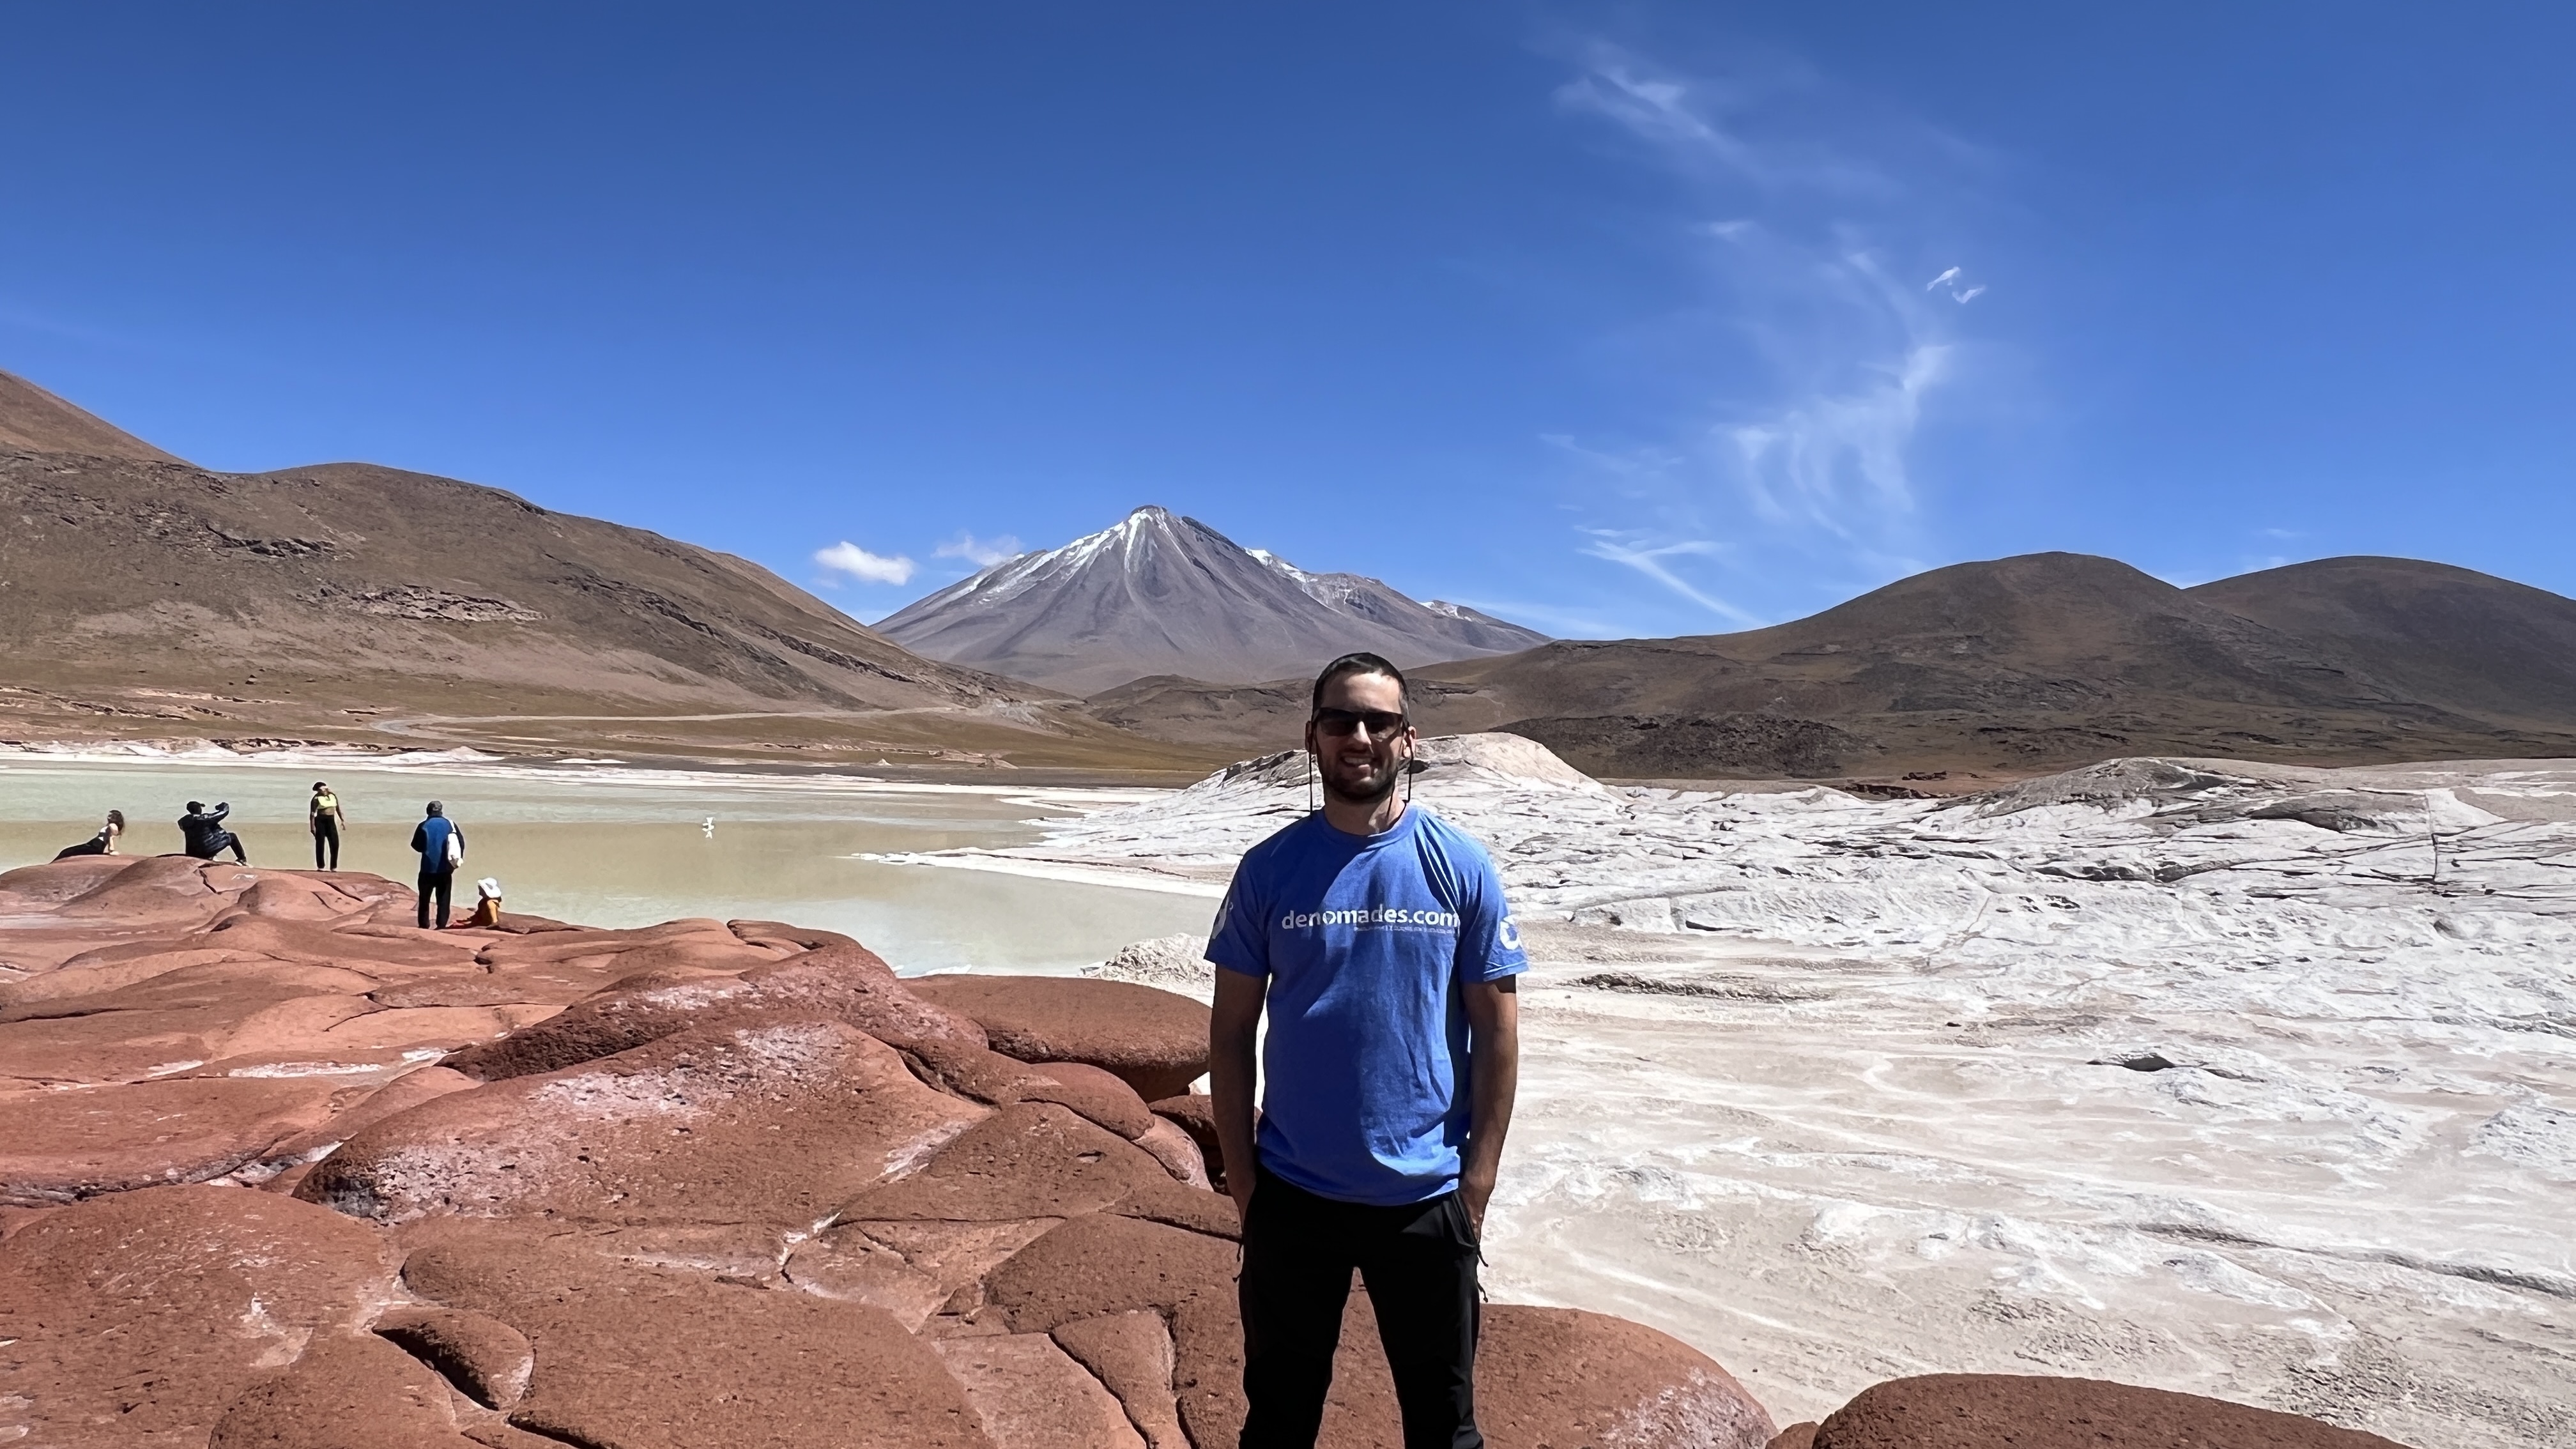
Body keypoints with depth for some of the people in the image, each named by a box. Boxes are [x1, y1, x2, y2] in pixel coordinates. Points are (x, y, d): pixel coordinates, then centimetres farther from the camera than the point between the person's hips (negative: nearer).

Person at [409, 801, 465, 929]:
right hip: (445, 868, 1)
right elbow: (461, 843, -2)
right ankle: (442, 925, 2)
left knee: (425, 898, 11)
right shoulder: (450, 824, 0)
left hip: (428, 868, -1)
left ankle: (424, 925, 13)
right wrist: (458, 858, 11)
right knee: (444, 899, 7)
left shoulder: (423, 826, -5)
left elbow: (417, 846, 0)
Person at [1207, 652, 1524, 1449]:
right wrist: (1242, 1177, -2)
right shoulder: (1269, 869, -4)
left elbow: (1497, 1031, -2)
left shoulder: (1461, 866, -6)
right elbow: (1231, 1032, 0)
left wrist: (1477, 1181, -5)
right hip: (1293, 1195, 1)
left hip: (1427, 1198, -1)